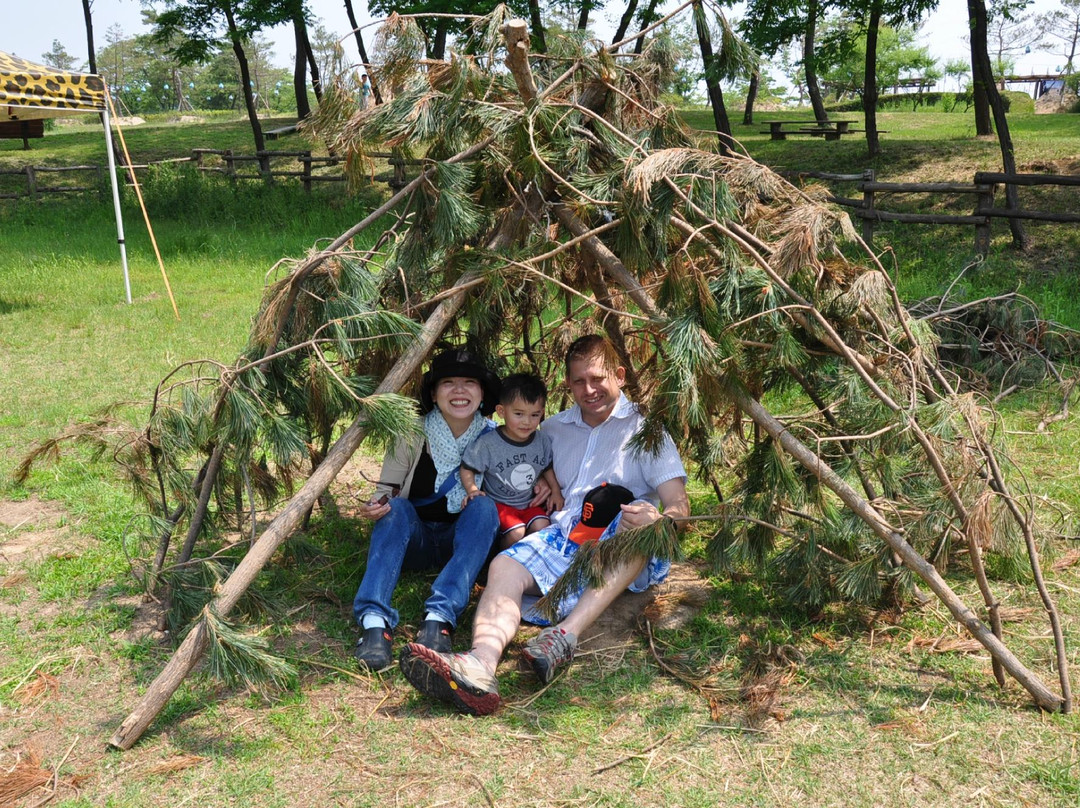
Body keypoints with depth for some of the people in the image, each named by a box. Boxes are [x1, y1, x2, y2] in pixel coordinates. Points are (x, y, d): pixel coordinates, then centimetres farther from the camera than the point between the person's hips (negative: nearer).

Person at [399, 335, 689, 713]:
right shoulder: (554, 429, 24)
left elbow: (679, 505, 0)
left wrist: (657, 519, -24)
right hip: (564, 535, 3)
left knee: (639, 519, -36)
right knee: (505, 565, -26)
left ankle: (567, 634, -47)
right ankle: (481, 662, -54)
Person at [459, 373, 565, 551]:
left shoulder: (543, 441, -2)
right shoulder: (487, 443, -17)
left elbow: (547, 468, 16)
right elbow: (467, 469, -8)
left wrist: (555, 491, 7)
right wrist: (472, 490, -23)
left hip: (529, 503, 4)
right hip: (499, 503, -4)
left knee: (542, 526, -19)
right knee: (516, 533, -24)